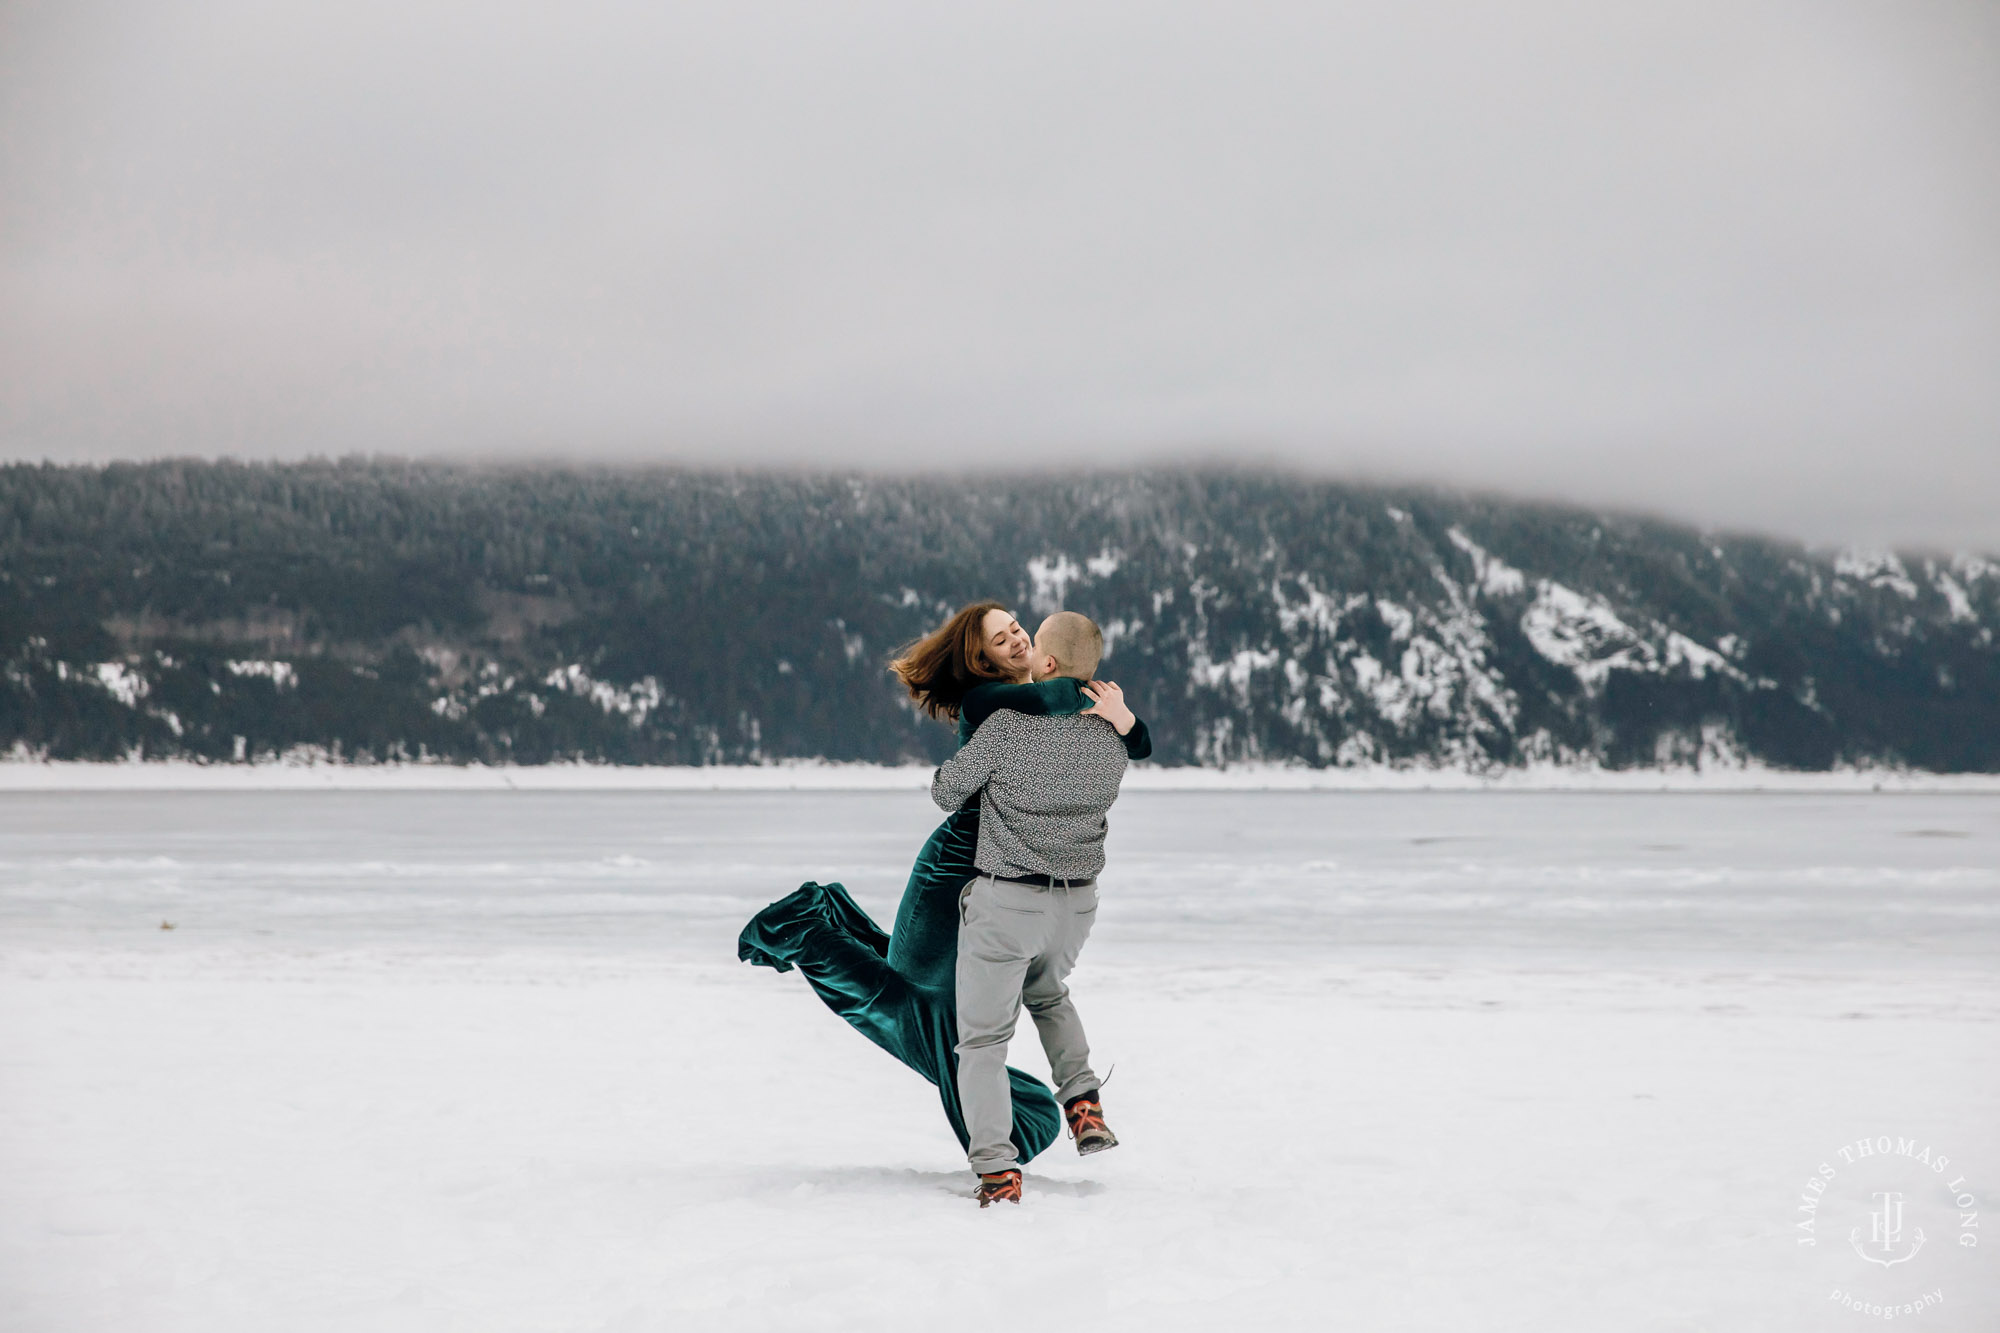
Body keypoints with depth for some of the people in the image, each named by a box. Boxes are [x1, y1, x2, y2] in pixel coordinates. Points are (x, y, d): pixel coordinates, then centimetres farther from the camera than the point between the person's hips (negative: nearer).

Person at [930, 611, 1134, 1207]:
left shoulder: (1007, 727, -18)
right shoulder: (1110, 739, -2)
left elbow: (946, 791, -5)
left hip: (1006, 901, -5)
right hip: (1078, 902, 5)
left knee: (983, 1037, 7)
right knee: (1047, 992, 34)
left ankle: (997, 1169, -4)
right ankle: (1084, 1103, 17)